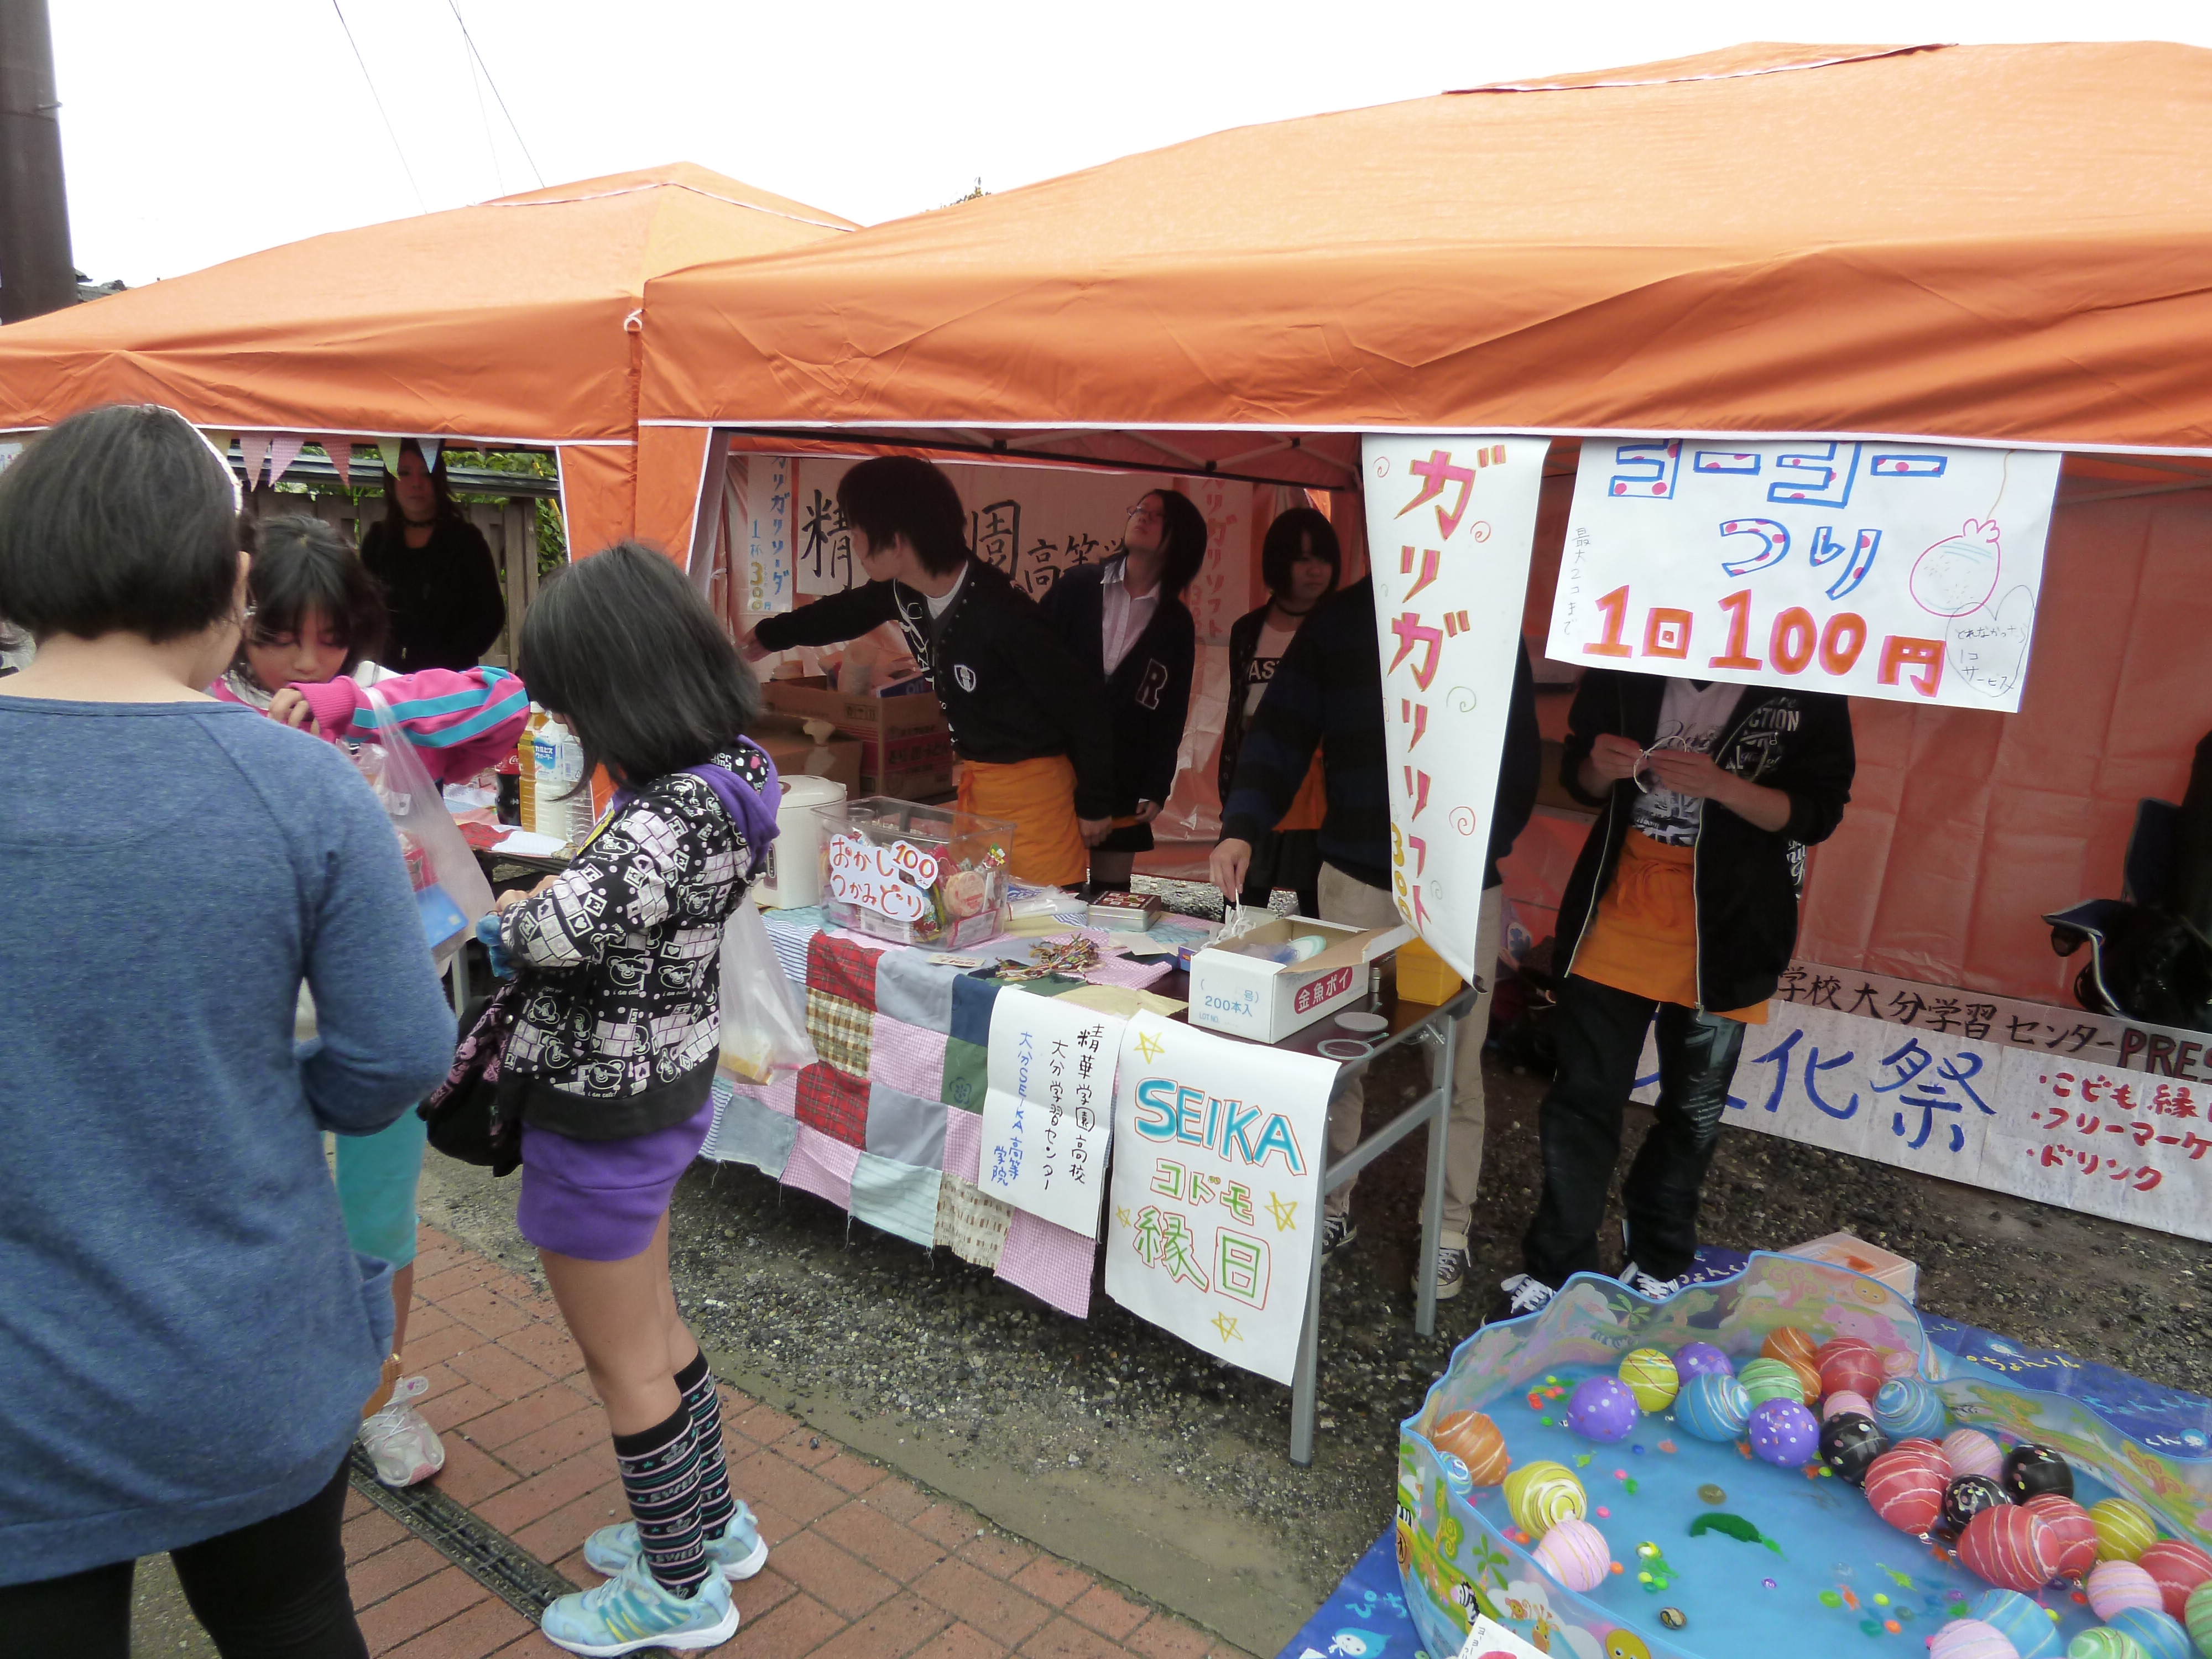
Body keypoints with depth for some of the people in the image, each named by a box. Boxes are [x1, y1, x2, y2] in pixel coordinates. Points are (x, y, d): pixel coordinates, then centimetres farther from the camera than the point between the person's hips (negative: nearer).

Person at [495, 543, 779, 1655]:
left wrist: (514, 907, -7)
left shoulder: (670, 820, -33)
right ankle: (711, 1522, 46)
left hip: (604, 1121, -9)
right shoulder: (726, 770, -2)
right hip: (669, 1084, 9)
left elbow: (542, 931, -29)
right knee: (653, 1327, 27)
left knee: (623, 1362, 13)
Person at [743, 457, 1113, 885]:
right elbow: (848, 612, 21)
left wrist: (1094, 804, -10)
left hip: (1033, 785, -8)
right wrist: (770, 634, 36)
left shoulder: (1000, 615, -28)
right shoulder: (902, 592, -4)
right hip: (975, 781, 8)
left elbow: (1083, 704, -21)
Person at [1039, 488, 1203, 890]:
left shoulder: (1176, 624, 4)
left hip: (1123, 780, 1)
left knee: (1111, 892, 7)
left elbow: (1171, 716, 5)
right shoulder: (1078, 586, 1)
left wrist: (1157, 788, -1)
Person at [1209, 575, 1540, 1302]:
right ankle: (1331, 1208, 26)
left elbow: (1518, 759, -2)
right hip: (1355, 879, 1)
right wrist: (1242, 828, -21)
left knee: (1455, 1068, 9)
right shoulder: (1337, 621, 1)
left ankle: (1450, 1232, 24)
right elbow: (1280, 735, -5)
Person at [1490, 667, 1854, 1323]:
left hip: (1723, 928, -1)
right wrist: (1601, 769, -16)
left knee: (1693, 1110, 14)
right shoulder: (1627, 662, -1)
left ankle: (1658, 1268, 33)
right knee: (1583, 1097, 4)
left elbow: (1817, 812, -7)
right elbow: (1577, 773, 8)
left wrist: (1719, 784, -24)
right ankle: (1554, 1272, 18)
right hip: (1621, 901, 1)